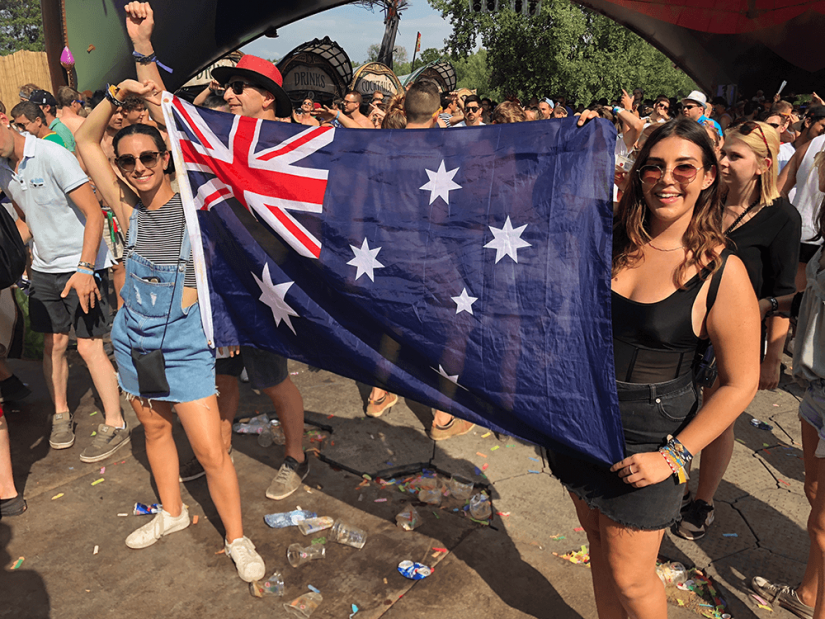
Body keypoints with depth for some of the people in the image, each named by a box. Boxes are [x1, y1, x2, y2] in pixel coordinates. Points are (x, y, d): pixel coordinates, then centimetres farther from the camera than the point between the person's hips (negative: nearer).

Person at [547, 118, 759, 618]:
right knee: (599, 543, 22)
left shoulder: (722, 272, -13)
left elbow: (740, 384, -10)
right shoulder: (609, 241, -3)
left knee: (629, 578, 10)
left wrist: (674, 454, -15)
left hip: (645, 439, -4)